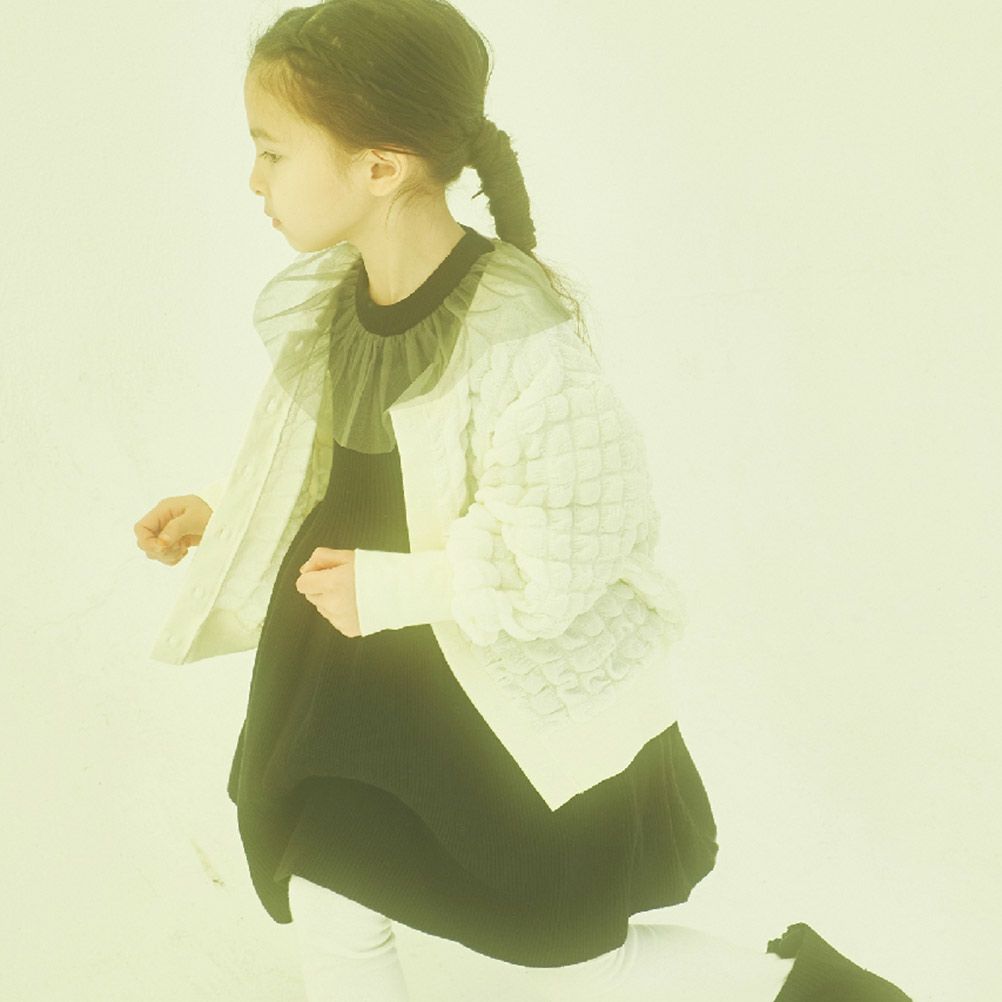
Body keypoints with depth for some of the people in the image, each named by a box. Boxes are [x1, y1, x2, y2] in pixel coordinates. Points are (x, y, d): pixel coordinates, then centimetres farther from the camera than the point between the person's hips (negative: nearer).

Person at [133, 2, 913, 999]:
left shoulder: (515, 337, -30)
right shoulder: (335, 296, -5)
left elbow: (555, 556, -28)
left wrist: (389, 589, -23)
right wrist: (223, 508, 9)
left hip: (534, 698, -7)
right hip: (388, 684, 7)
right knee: (323, 902, 17)